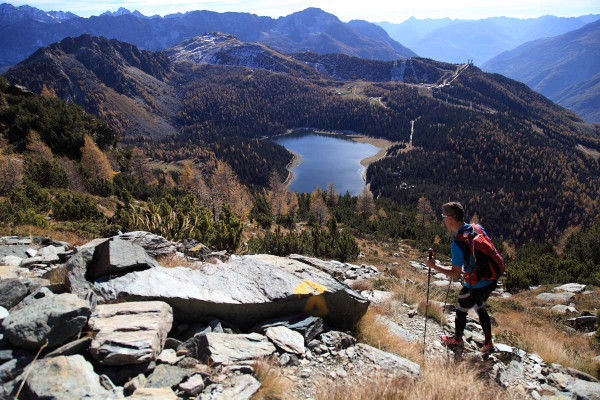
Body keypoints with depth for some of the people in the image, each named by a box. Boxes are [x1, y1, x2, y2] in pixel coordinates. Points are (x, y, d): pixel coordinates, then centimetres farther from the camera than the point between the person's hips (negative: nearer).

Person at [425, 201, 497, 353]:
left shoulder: (457, 244, -26)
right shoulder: (478, 228, -5)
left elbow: (456, 274, -20)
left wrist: (434, 266, -11)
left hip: (475, 287, -7)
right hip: (491, 282, 7)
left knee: (461, 311, 19)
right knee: (480, 307, 29)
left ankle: (457, 339, 43)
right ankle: (488, 343, 37)